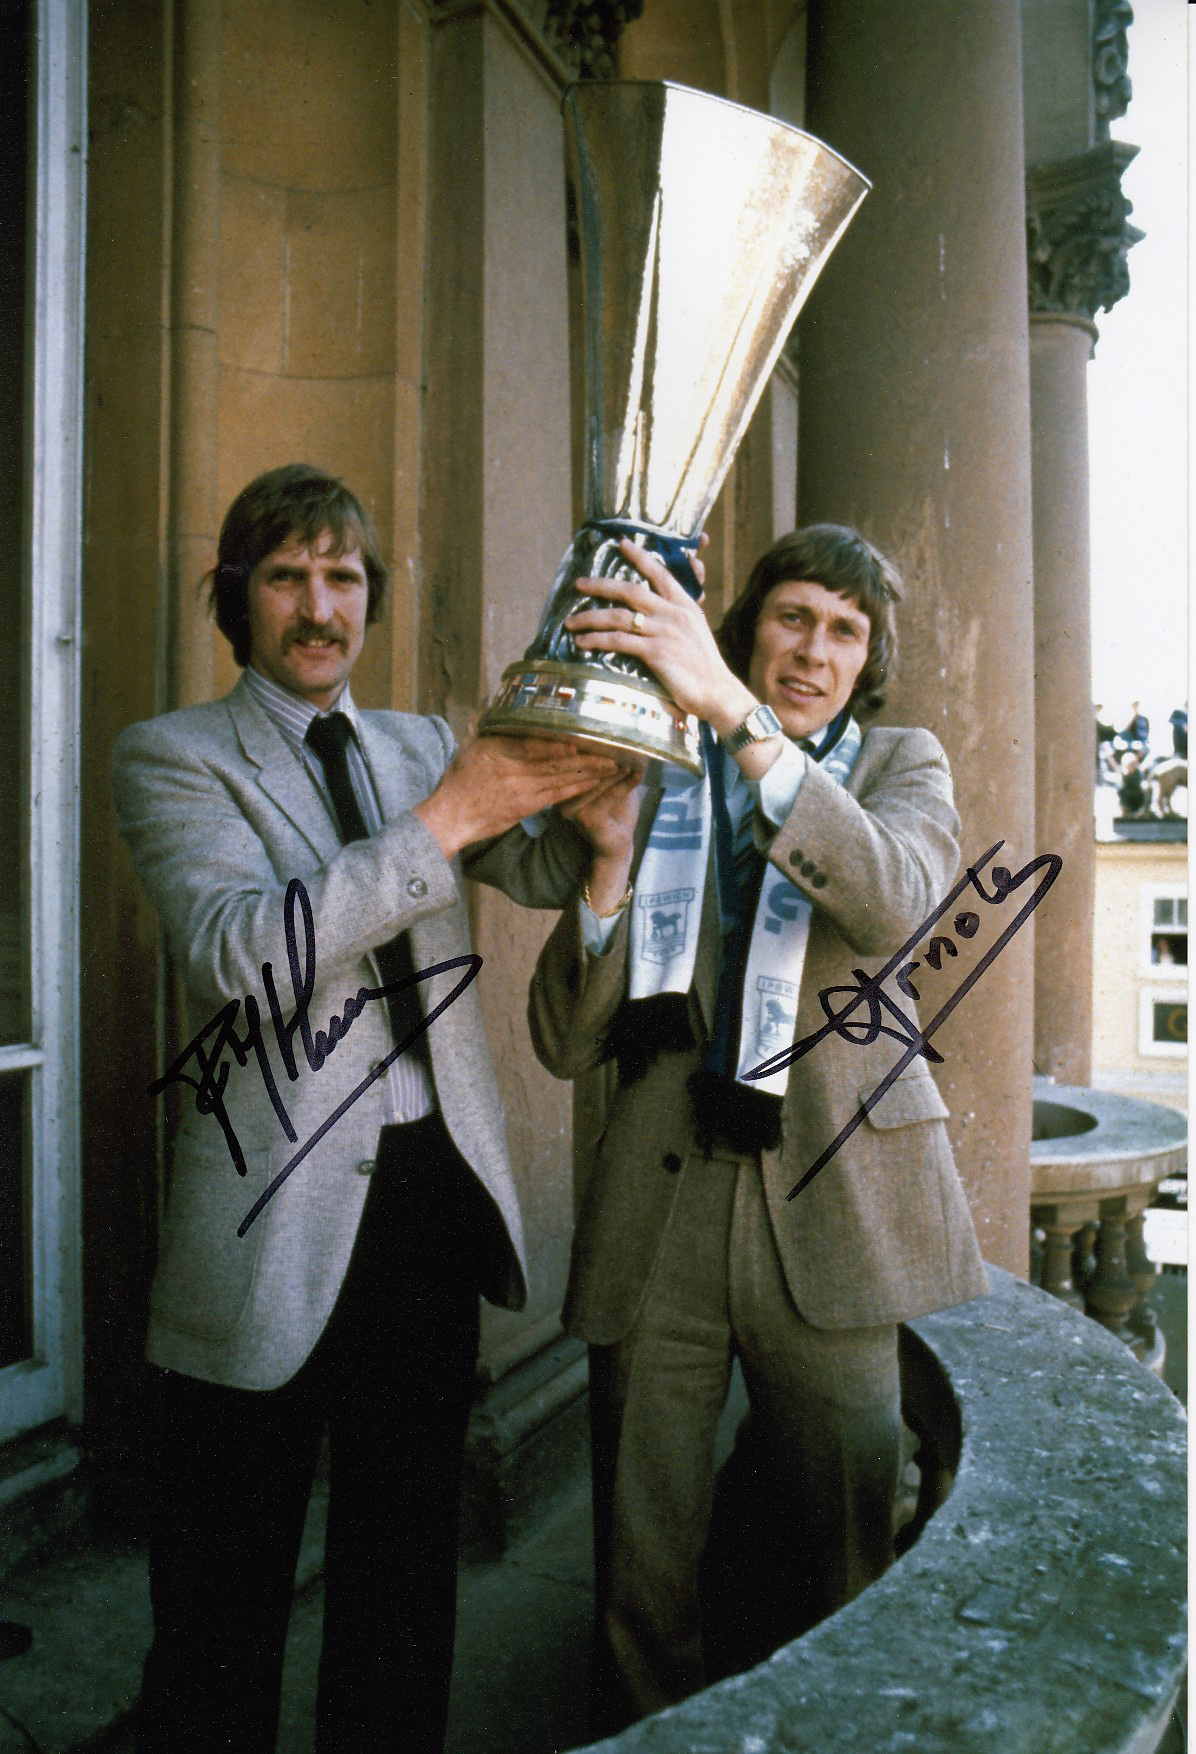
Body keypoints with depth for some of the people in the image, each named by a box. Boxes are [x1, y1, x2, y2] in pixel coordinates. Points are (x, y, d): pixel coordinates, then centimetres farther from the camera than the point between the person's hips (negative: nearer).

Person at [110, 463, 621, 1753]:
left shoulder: (420, 747, 12)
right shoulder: (170, 756, -2)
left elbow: (549, 873, 2)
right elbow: (240, 948, -18)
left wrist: (589, 782, -20)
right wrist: (449, 817, -26)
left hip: (435, 1189, 5)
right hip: (278, 1213, -4)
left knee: (403, 1560, 20)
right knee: (226, 1585, 11)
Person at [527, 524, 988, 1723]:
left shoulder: (901, 768, 9)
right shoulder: (655, 786, 8)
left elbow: (896, 904, -18)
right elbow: (566, 1043, 2)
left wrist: (737, 715, -28)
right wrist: (614, 854, -12)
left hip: (833, 1205, 0)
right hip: (659, 1212, 1)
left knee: (849, 1568, 9)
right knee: (642, 1586, 7)